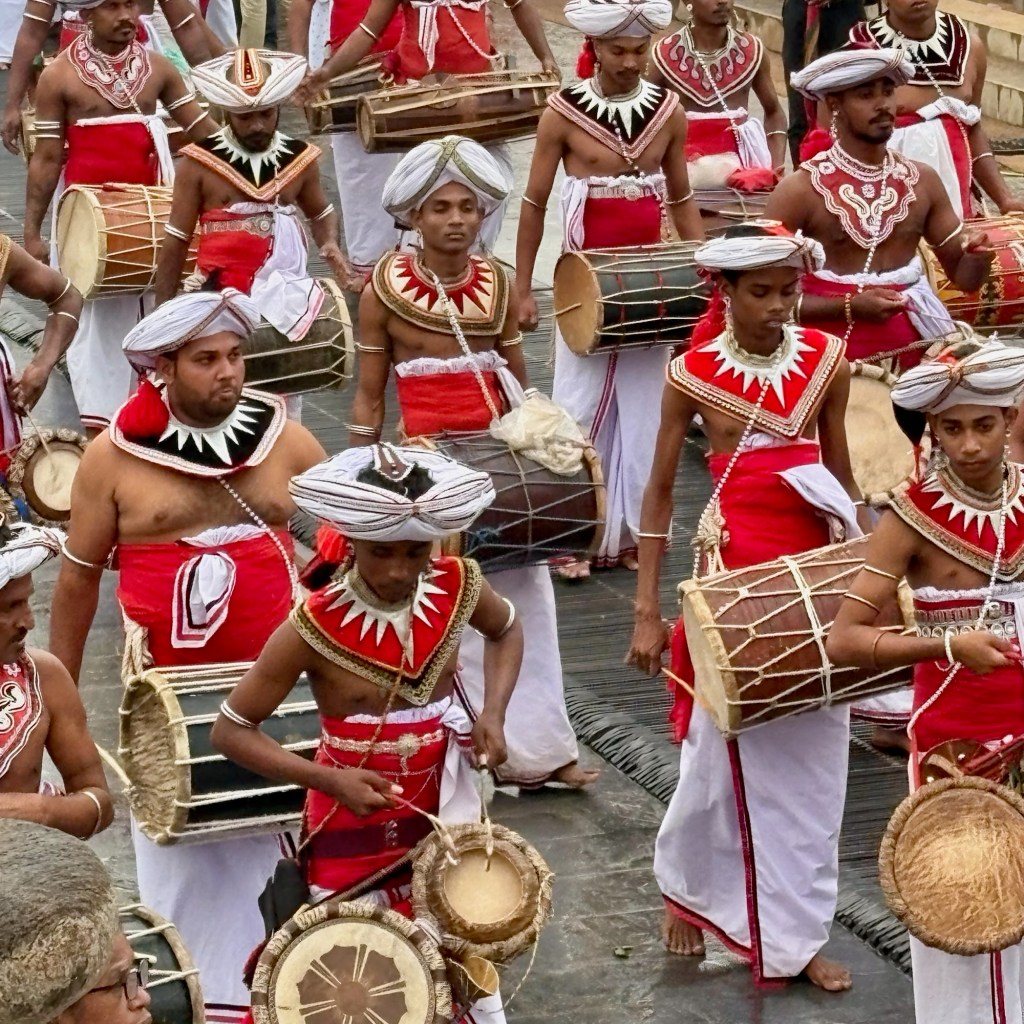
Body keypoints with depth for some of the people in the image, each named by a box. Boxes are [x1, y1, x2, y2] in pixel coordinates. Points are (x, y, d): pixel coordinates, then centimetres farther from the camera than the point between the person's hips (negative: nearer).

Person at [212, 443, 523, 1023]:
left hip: (446, 810, 3)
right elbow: (231, 731, -15)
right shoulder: (315, 627, -24)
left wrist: (494, 715, -5)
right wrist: (328, 779, -26)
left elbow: (507, 630, 12)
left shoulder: (458, 589, -13)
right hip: (353, 819, -3)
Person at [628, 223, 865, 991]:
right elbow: (660, 493, -2)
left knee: (812, 755, 7)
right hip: (734, 570, -3)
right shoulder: (693, 373, -8)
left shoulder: (825, 360, -1)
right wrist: (647, 611, -4)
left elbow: (841, 471, 10)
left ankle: (795, 932, 18)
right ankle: (687, 888, 31)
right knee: (724, 750, 4)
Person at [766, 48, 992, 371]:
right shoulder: (801, 189, -8)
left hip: (909, 349, 4)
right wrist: (848, 307, -19)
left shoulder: (922, 181, 6)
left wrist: (978, 257, -11)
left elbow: (963, 276, 12)